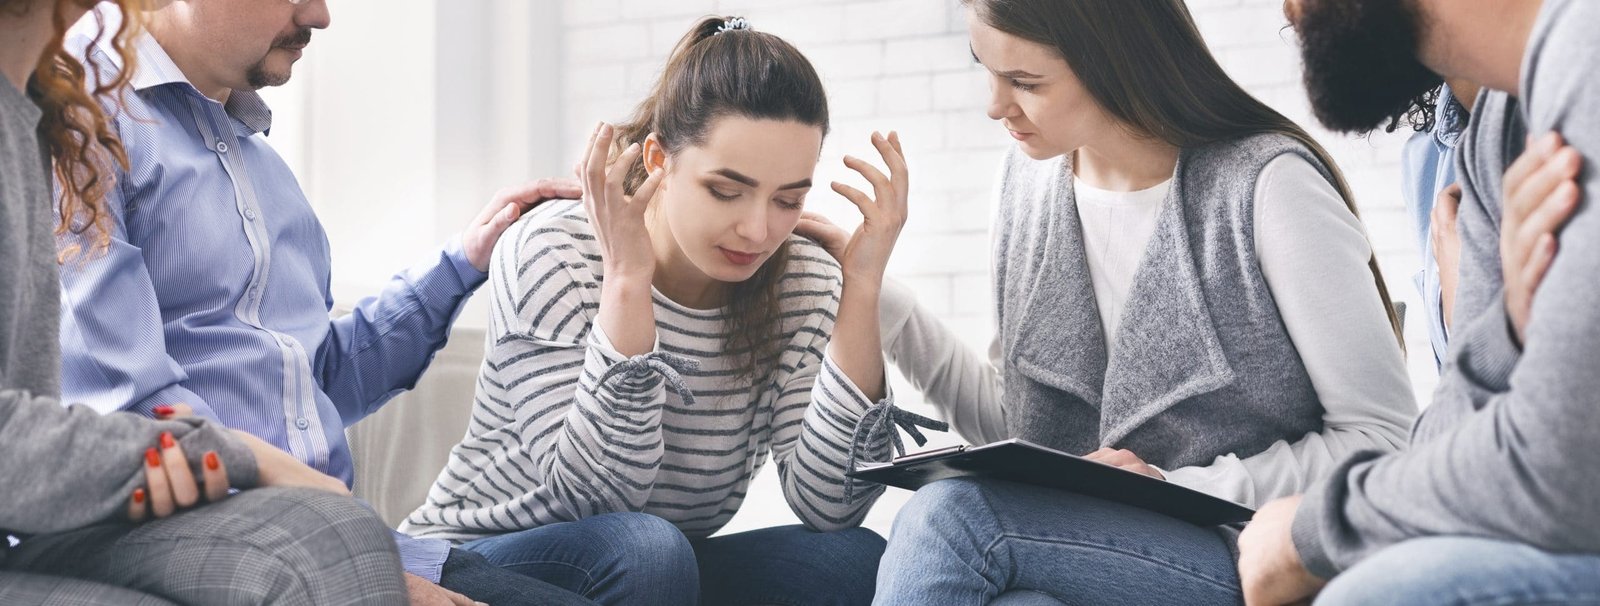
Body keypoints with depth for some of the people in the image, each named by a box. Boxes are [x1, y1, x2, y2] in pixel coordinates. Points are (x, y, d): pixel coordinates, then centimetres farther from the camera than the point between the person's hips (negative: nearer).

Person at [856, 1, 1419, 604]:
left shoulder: (1268, 185, -12)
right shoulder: (1028, 175, 9)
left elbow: (1386, 437, -10)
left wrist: (1182, 488, -17)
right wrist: (873, 297, 5)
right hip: (1093, 541, 5)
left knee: (953, 512, -30)